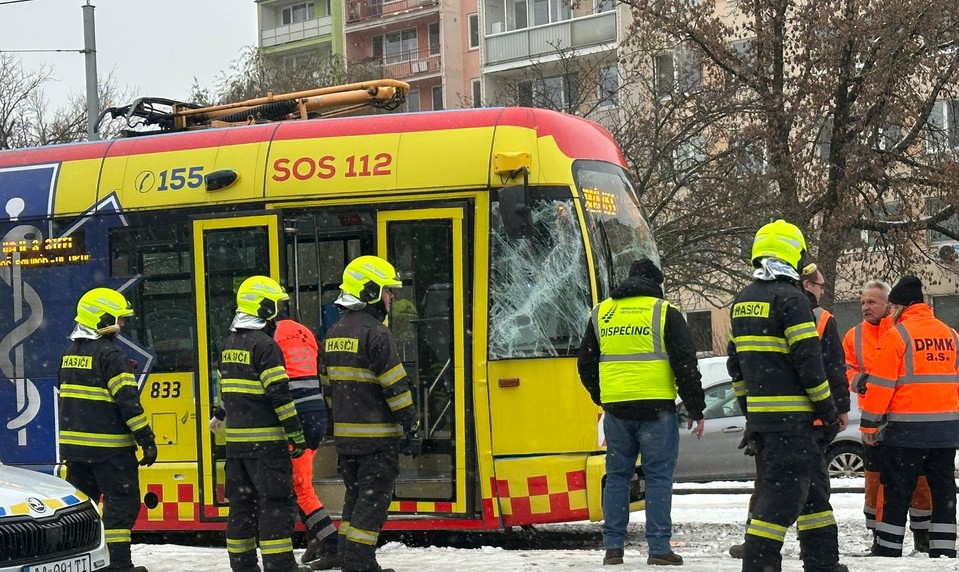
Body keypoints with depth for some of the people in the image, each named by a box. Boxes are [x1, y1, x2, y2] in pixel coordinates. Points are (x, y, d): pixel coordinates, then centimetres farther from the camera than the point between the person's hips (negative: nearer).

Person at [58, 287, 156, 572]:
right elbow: (128, 401, -18)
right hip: (108, 445, -8)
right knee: (122, 502, -2)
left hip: (74, 442, 8)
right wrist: (147, 439, -14)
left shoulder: (70, 353, 13)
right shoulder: (110, 355, -14)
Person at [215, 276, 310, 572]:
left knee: (241, 502, 11)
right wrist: (296, 434, -13)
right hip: (265, 438, -8)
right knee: (275, 501, -6)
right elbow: (279, 394, -17)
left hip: (235, 438, 8)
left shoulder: (229, 345, 13)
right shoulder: (264, 345, -13)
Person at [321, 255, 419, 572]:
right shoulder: (375, 333, -14)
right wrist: (411, 428, -10)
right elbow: (396, 387, -15)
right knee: (373, 499, -4)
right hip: (377, 437, -8)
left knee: (355, 496, 16)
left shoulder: (333, 334, 12)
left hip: (345, 435, 8)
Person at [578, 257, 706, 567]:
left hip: (615, 408, 4)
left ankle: (613, 546, 7)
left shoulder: (601, 313, 12)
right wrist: (696, 410, 2)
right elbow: (685, 364, -3)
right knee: (658, 476, 1)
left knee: (617, 475, 10)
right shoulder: (664, 312, -1)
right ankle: (659, 548, -2)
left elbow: (586, 365, 17)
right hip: (656, 408, -3)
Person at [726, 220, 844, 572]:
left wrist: (747, 407, 25)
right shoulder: (790, 299, -12)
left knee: (813, 484, 18)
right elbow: (808, 362, -16)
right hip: (790, 416, -9)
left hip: (758, 413, 9)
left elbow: (736, 362, 19)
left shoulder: (743, 301, 14)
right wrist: (828, 411, -9)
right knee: (785, 490, -6)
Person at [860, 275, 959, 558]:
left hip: (908, 427, -5)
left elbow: (881, 384, -9)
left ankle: (888, 549, 3)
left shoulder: (897, 334, -7)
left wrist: (869, 425, -1)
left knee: (897, 491, 1)